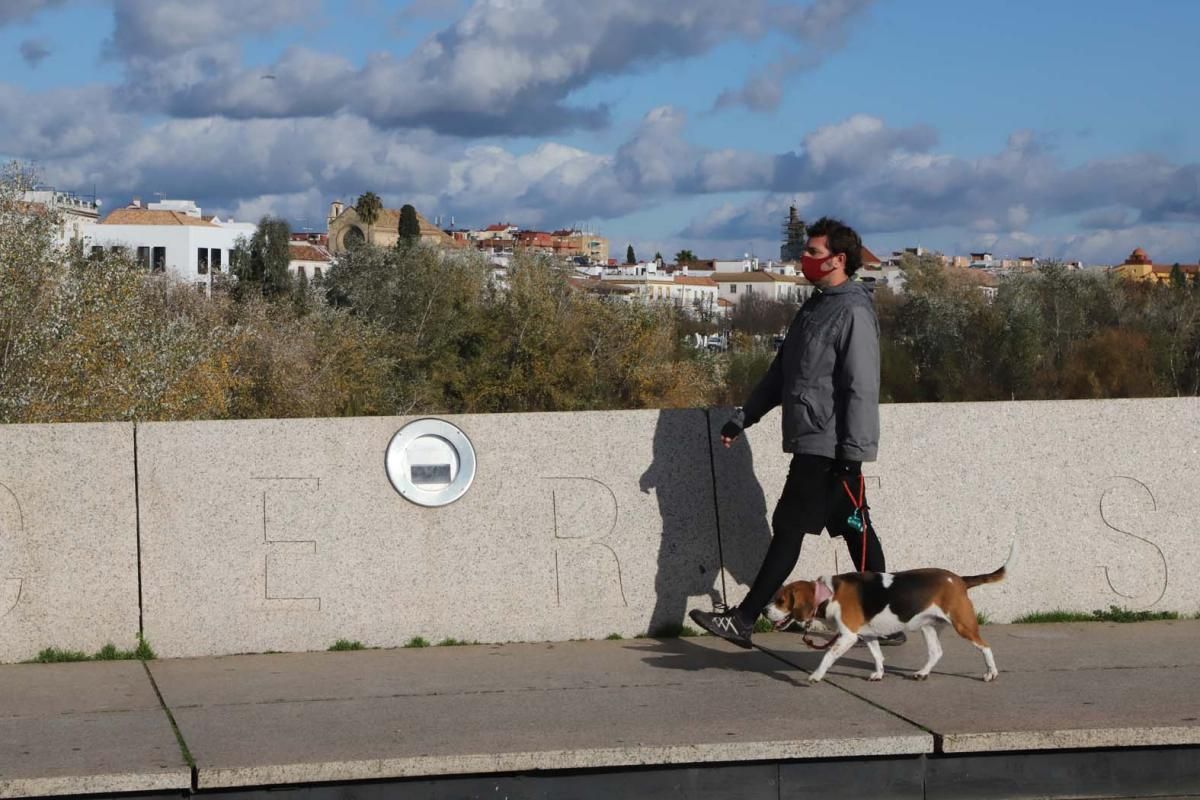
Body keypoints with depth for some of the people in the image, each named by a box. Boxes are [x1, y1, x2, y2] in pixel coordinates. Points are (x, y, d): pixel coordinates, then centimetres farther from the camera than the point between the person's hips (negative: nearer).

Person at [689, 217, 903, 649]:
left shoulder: (853, 313, -13)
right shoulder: (814, 308, 17)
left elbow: (861, 387, -18)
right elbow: (781, 372, 23)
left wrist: (851, 451, -22)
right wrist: (744, 417, 21)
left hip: (830, 447, -9)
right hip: (812, 445, 9)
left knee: (789, 529, -6)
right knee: (855, 530, 10)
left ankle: (743, 620, -3)